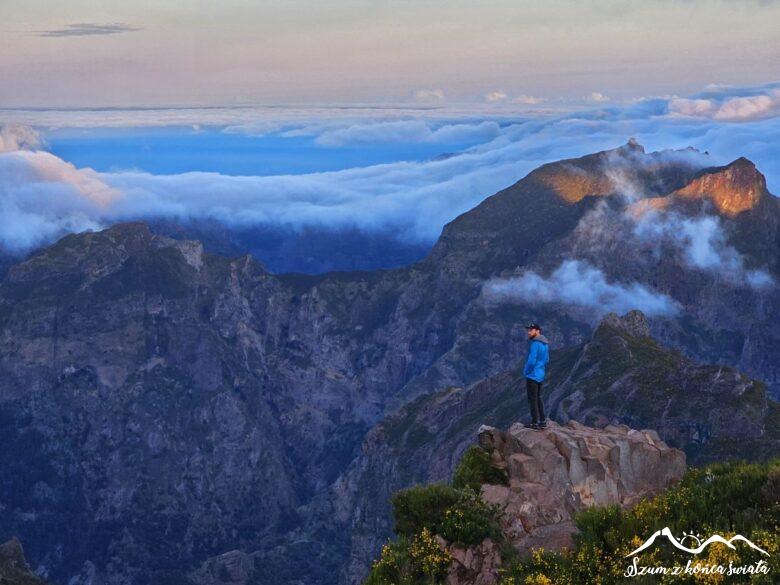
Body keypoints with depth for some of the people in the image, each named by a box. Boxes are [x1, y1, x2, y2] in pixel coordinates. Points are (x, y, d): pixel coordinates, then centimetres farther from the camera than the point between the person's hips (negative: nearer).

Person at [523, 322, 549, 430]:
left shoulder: (535, 344, -20)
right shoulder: (544, 344, 9)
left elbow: (531, 361, -23)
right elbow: (546, 359, 17)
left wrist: (526, 372, -8)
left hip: (532, 376, -9)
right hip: (540, 375, 9)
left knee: (533, 400, -2)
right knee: (538, 398, 17)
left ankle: (535, 423, 0)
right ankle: (543, 421, 21)